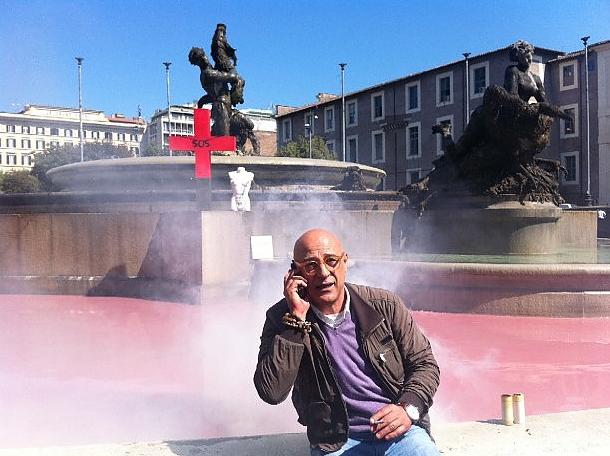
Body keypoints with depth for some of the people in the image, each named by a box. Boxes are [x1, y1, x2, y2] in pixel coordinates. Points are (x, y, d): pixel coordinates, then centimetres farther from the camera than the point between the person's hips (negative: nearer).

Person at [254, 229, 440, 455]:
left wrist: (409, 408, -12)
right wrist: (296, 317, -18)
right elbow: (272, 393, -15)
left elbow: (424, 363, 7)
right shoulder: (281, 317, -3)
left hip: (397, 430, 0)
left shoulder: (384, 305, 1)